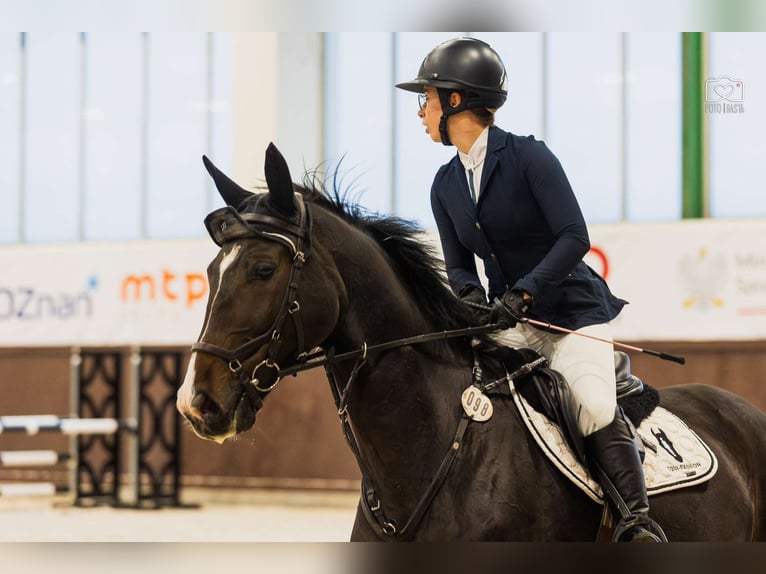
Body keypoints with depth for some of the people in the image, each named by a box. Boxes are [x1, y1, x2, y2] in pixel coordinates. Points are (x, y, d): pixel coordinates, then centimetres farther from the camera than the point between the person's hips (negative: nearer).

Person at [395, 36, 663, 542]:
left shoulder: (528, 157, -13)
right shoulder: (446, 186, 7)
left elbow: (574, 237, -19)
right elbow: (459, 264, 10)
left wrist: (523, 292, -29)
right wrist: (470, 294, -14)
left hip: (573, 310, -7)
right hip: (511, 322, 7)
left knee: (594, 410, -28)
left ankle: (639, 522, -23)